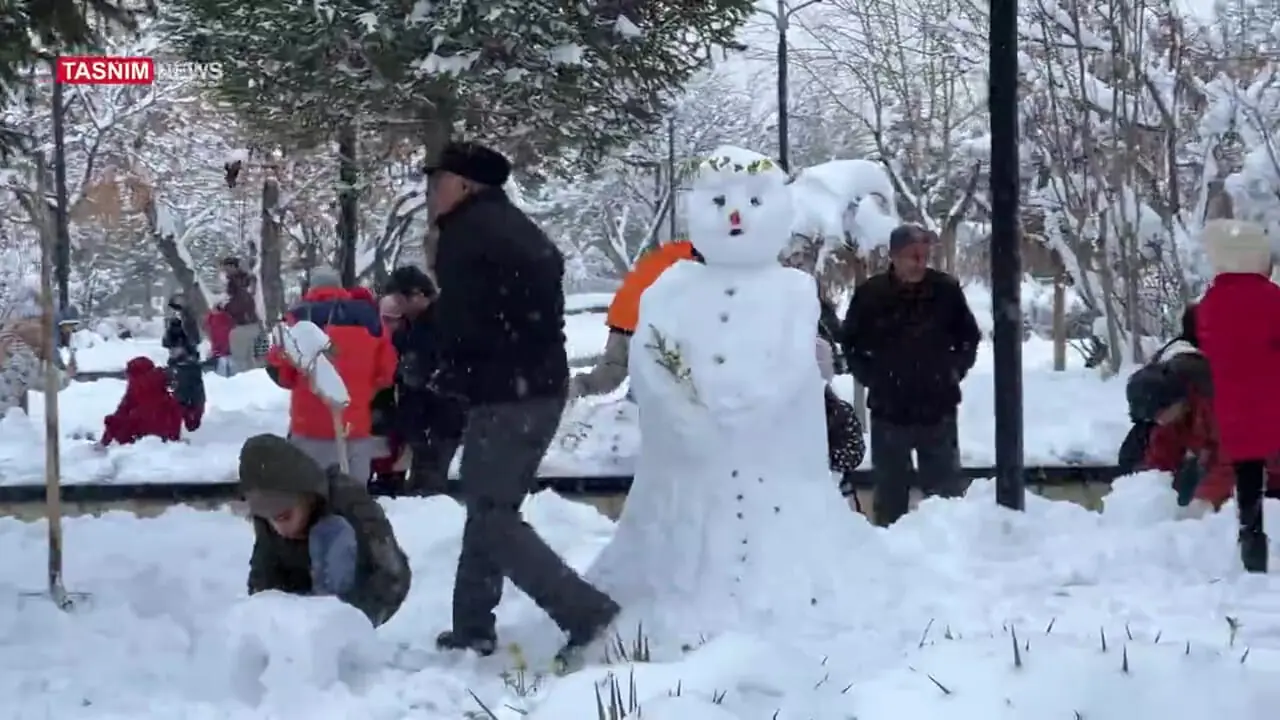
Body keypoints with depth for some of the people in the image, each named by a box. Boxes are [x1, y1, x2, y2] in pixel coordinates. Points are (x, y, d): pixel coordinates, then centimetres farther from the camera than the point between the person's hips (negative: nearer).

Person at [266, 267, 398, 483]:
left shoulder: (299, 318, -4)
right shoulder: (368, 317, 6)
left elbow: (279, 369, 0)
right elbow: (387, 370, 8)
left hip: (311, 426, -3)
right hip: (356, 426, 3)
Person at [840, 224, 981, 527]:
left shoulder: (946, 289, -5)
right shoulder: (871, 294, -7)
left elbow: (970, 337, 10)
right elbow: (850, 343, 8)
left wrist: (955, 370, 2)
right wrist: (871, 376, 0)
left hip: (938, 409, 1)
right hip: (889, 410, 0)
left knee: (946, 488, 8)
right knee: (891, 489, 9)